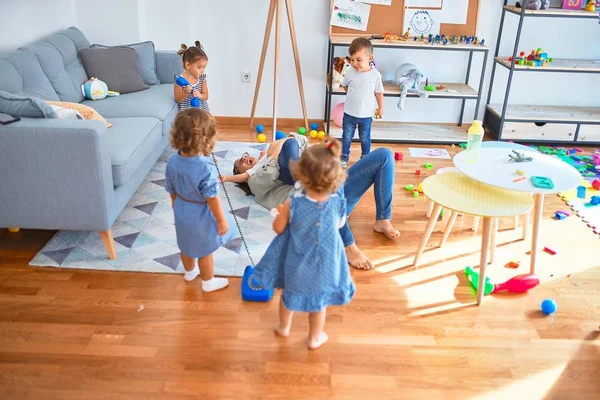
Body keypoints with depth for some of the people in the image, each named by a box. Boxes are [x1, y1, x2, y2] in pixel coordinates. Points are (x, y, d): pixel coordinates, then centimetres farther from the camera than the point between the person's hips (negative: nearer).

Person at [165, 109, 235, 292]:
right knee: (205, 251, 17)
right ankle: (208, 282, 39)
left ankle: (190, 272, 55)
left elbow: (171, 190, 1)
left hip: (182, 212, 6)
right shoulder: (206, 167, -35)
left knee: (186, 245, 29)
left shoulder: (173, 161, -14)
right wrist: (221, 219, -12)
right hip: (201, 216, -6)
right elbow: (211, 198, -26)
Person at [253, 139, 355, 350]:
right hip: (324, 264, 1)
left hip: (297, 262, 0)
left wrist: (282, 212, 6)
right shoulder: (338, 203, -25)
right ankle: (315, 337, 47)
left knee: (289, 293, 28)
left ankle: (284, 327, 54)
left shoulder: (293, 203, -30)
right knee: (319, 299, 25)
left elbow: (278, 228, -12)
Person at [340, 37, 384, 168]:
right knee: (347, 136, 13)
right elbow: (344, 85, 10)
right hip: (349, 113, 1)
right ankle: (344, 156, 31)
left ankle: (366, 158, 33)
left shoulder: (375, 74, -14)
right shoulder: (350, 72, -11)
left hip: (366, 114, -1)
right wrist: (353, 95, 9)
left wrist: (380, 108, 2)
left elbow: (379, 92, -3)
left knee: (365, 138, 15)